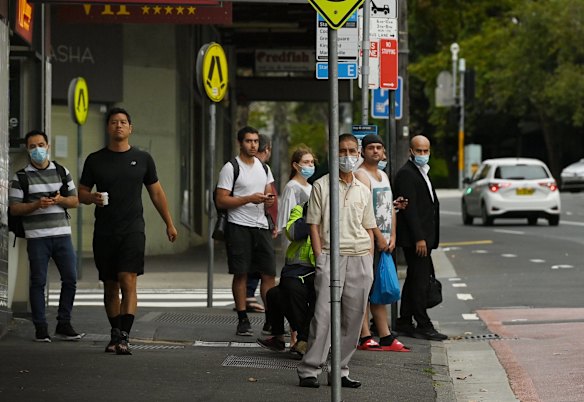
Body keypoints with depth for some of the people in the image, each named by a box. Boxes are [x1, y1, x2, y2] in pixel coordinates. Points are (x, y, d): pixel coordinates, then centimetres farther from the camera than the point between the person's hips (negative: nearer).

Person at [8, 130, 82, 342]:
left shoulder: (62, 172, 12)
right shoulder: (21, 177, 2)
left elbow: (75, 200, 13)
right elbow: (14, 208, -2)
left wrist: (61, 200, -8)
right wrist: (36, 204, -17)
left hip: (62, 234, 3)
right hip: (36, 237, -3)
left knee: (70, 279, 1)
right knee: (38, 282, -1)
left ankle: (64, 324, 12)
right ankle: (40, 328, 5)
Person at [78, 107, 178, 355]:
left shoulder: (142, 159, 7)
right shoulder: (95, 160, 6)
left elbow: (156, 193, 15)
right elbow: (82, 193, 9)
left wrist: (169, 223, 16)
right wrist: (92, 198, -14)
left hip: (132, 230, -2)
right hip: (104, 232, 2)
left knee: (128, 282, -16)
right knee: (110, 287, 9)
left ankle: (124, 337, -21)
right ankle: (115, 334, 21)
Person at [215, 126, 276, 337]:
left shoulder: (263, 167, 15)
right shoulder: (230, 168, -5)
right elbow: (221, 201, -10)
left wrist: (269, 200, -1)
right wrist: (250, 199, -18)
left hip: (261, 226, 5)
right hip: (239, 227, -5)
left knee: (269, 273, 1)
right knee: (241, 274, -2)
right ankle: (243, 321, 4)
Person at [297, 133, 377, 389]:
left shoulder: (363, 191, 14)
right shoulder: (321, 186, 3)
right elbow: (313, 224, 1)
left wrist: (369, 263, 8)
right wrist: (320, 259, -7)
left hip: (360, 259, 4)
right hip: (331, 255, -4)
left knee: (353, 316, 3)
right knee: (324, 313, -12)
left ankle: (340, 371, 10)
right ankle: (309, 370, -9)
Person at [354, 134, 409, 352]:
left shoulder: (383, 175, 20)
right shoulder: (360, 175, -9)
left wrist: (392, 236, 7)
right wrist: (379, 236, -17)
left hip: (384, 241, 9)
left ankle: (385, 337, 11)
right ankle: (364, 337, -7)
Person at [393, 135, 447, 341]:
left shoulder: (422, 173, 19)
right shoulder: (406, 174, -12)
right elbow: (409, 208, -18)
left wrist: (427, 238, 16)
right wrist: (419, 238, -21)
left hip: (423, 237, 10)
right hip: (415, 238, -10)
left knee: (414, 279, 12)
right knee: (419, 280, -9)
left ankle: (404, 323, 17)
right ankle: (423, 326, -7)